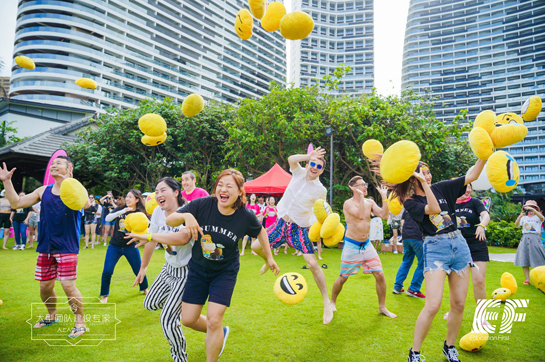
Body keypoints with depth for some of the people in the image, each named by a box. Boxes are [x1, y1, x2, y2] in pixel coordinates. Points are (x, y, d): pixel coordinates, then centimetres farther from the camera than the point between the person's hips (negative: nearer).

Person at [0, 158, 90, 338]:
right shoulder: (43, 191, 10)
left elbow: (85, 204, -30)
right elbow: (16, 203, 12)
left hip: (67, 247, -5)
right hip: (45, 247, 6)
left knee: (68, 285, -9)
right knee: (45, 285, 13)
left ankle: (80, 322, 9)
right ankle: (52, 316, 38)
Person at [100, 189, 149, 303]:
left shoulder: (140, 213, -4)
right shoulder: (120, 209, -1)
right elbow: (108, 218, -18)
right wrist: (122, 212, -30)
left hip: (130, 246, -1)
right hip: (114, 246, 1)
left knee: (139, 270, 3)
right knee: (107, 271, -7)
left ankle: (145, 288, 31)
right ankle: (104, 295, 15)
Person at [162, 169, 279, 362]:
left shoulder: (246, 216, -19)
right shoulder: (203, 204, -21)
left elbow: (260, 231, 3)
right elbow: (169, 220, -17)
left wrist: (269, 257, 8)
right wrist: (186, 216, -38)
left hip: (225, 273, -2)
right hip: (198, 269, 2)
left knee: (213, 321, -9)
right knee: (188, 320, 8)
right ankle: (220, 333, 40)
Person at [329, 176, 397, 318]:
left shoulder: (369, 202, 4)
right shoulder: (348, 203, -13)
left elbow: (384, 215, -8)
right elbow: (360, 215, -30)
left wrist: (384, 197, -11)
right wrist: (360, 195, -29)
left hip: (366, 244, 5)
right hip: (351, 245, -5)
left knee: (380, 275, 0)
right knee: (343, 277, 6)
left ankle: (382, 307, 17)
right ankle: (332, 302, 29)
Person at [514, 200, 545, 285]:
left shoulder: (537, 217, 4)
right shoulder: (524, 218, 11)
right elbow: (516, 225, -3)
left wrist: (532, 209, -28)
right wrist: (520, 216, -17)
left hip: (535, 239, -3)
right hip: (525, 239, 3)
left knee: (538, 260, -5)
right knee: (524, 260, 0)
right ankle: (527, 279, 6)